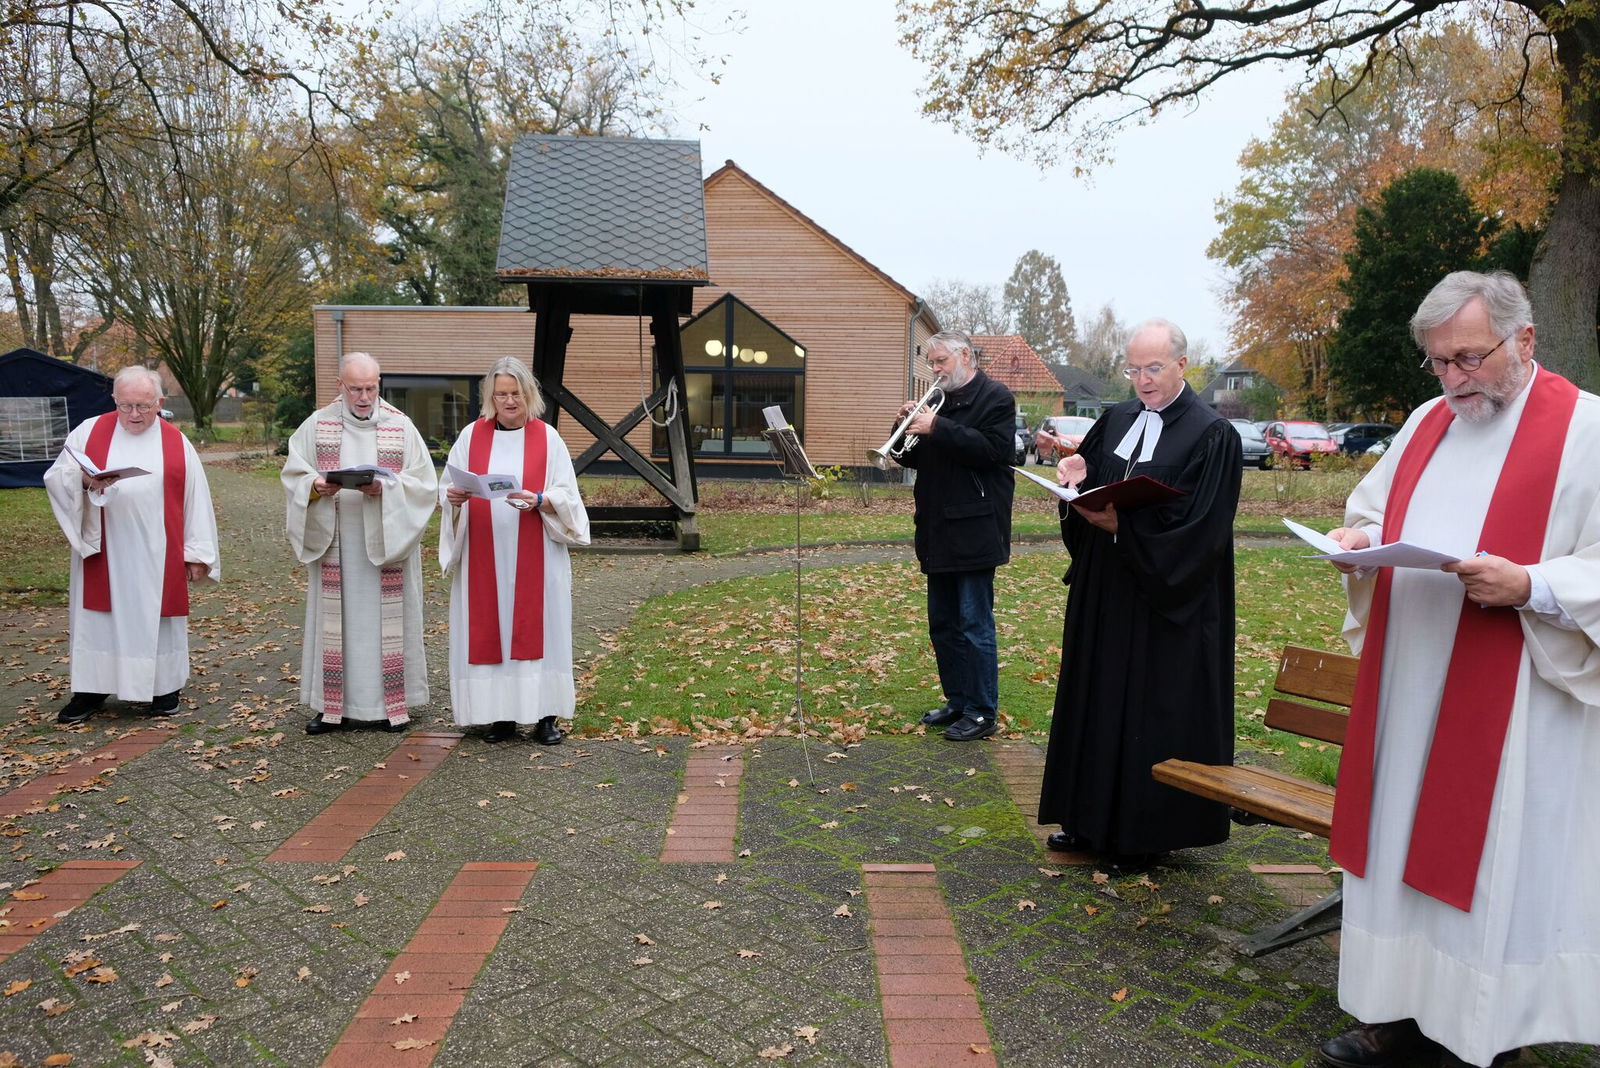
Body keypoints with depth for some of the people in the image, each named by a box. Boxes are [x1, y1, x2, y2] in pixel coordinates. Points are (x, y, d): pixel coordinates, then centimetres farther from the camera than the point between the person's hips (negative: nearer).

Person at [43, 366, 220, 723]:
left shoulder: (177, 443, 2)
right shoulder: (89, 432, 3)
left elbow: (196, 498, 2)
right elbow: (54, 478, -1)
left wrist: (197, 552, -1)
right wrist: (84, 479, -24)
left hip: (158, 554, 0)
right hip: (103, 551, 0)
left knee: (157, 613, 6)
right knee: (98, 615, 4)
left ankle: (164, 686, 17)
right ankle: (92, 689, 15)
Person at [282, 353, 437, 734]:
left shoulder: (401, 426, -1)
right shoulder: (317, 425, 4)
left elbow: (424, 483, -3)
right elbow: (293, 475, 6)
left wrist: (386, 489, -19)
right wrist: (316, 485, -16)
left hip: (386, 543, -1)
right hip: (335, 544, 1)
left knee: (386, 620, 4)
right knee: (335, 620, 6)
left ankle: (391, 702, 13)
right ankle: (332, 704, 14)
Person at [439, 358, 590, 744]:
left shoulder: (547, 438, 3)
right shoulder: (472, 436, 7)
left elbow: (567, 495, 0)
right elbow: (448, 486, 8)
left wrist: (539, 501, -19)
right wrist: (454, 496, -14)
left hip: (535, 556, -2)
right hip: (483, 556, 2)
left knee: (537, 628, -1)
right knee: (488, 629, 2)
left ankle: (544, 713, 5)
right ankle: (500, 713, 11)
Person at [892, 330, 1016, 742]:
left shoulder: (995, 398, -5)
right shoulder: (939, 401, 18)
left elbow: (991, 450, -19)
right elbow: (913, 458, 17)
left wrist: (937, 428, -21)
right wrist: (908, 427, -3)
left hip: (973, 530, -8)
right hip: (939, 530, 8)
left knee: (975, 624, -5)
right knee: (943, 623, 13)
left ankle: (983, 712, 4)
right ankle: (957, 701, 24)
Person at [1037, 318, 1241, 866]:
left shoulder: (1213, 435, -10)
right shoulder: (1116, 420, 8)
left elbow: (1199, 530, -16)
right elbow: (1086, 486, 12)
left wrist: (1122, 525, -23)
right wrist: (1077, 472, -11)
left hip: (1169, 604, -6)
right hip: (1105, 593, 7)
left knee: (1157, 710, 2)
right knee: (1100, 700, 13)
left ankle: (1149, 831, 18)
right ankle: (1092, 820, 27)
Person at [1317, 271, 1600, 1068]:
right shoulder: (1427, 422, 12)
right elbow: (1373, 512, 19)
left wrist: (1529, 586, -25)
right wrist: (1361, 539, -1)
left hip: (1513, 709, -6)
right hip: (1405, 690, 6)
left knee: (1495, 870, 3)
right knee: (1402, 846, 12)